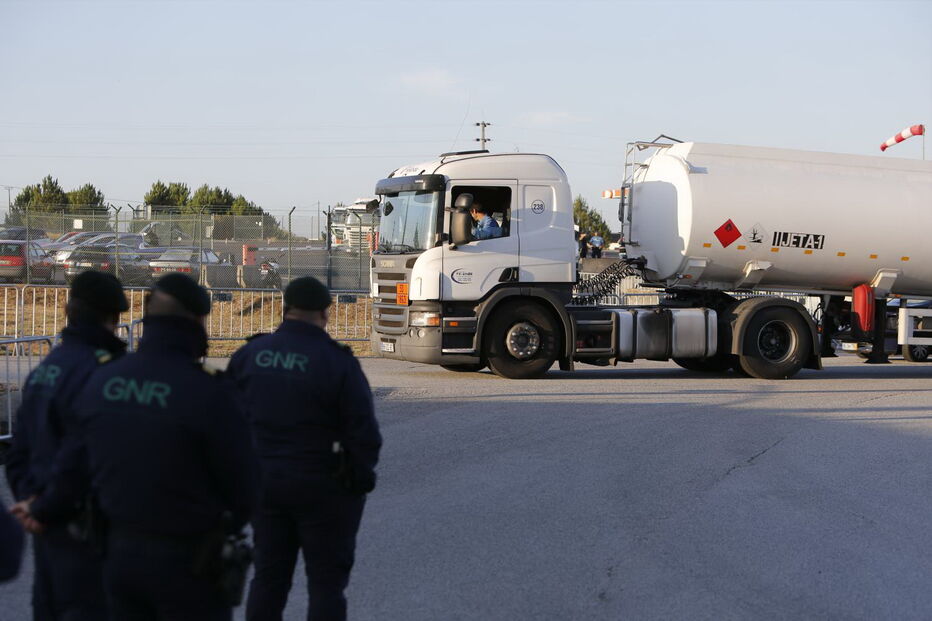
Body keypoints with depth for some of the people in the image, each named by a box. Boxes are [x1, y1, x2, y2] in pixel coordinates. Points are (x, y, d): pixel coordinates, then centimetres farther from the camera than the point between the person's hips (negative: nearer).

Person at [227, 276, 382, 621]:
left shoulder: (250, 354, 0)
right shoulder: (336, 361, -15)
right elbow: (364, 431, -14)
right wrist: (361, 476, 3)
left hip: (264, 480, 5)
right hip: (323, 486, -5)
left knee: (268, 576, 14)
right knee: (326, 580, 4)